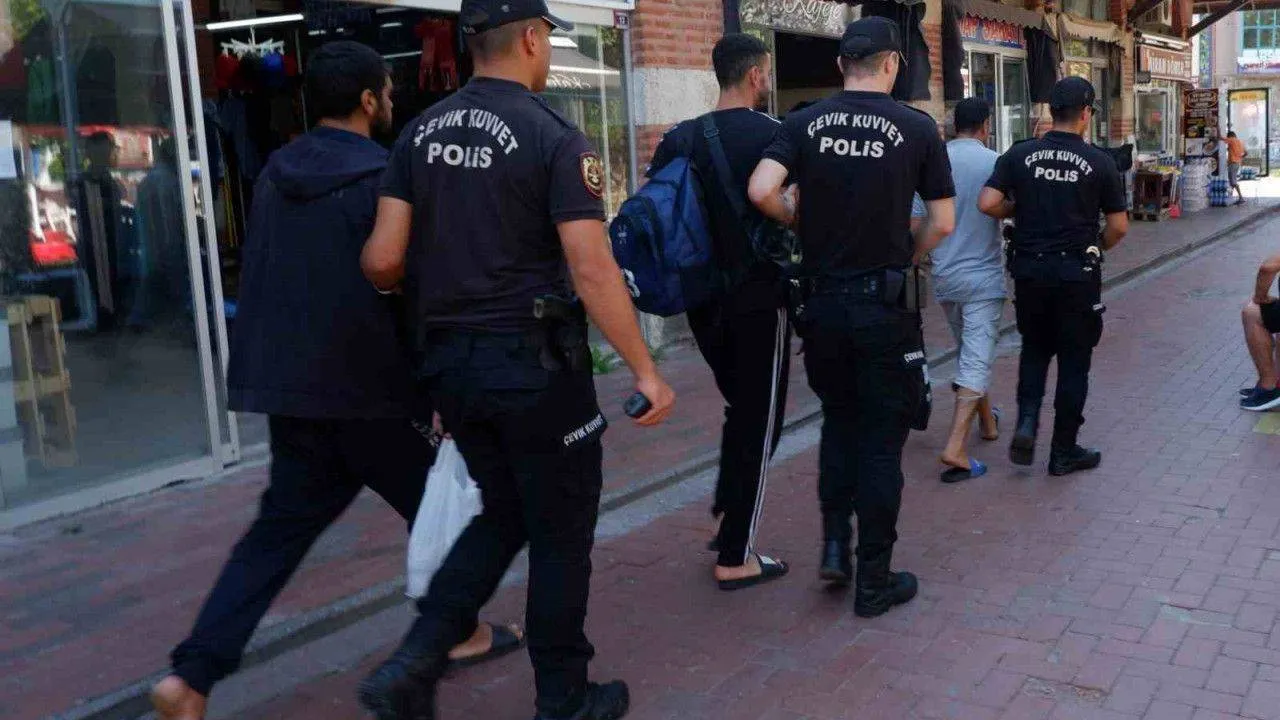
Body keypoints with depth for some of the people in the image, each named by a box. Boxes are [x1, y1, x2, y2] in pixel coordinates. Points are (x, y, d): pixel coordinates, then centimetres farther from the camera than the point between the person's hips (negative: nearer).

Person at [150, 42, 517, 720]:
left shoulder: (275, 173, 7)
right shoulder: (382, 179, -13)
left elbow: (271, 275, 14)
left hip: (286, 384, 6)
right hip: (363, 385, -6)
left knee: (282, 524, 12)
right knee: (433, 505, 14)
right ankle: (456, 630, 30)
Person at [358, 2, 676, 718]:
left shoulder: (422, 132, 5)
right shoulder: (554, 135, -12)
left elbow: (382, 260, 1)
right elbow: (591, 269, -18)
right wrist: (647, 371, -14)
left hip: (449, 359, 6)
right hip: (533, 362, -6)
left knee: (503, 517, 22)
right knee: (561, 532, 11)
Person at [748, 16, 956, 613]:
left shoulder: (804, 124, 0)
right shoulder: (916, 128, -3)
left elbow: (762, 192, -13)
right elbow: (943, 223, -4)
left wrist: (803, 224, 5)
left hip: (822, 301, 3)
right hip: (886, 305, -2)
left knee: (839, 420, 23)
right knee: (882, 439, 6)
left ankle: (834, 543, 16)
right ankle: (874, 581, 14)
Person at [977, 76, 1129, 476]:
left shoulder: (1020, 154, -1)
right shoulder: (1100, 162, -5)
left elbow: (987, 203, -9)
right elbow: (1119, 226, -2)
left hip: (1030, 270, 2)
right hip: (1077, 273, -2)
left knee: (1034, 350, 21)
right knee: (1073, 360, 8)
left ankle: (1027, 421, 1)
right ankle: (1064, 450, 15)